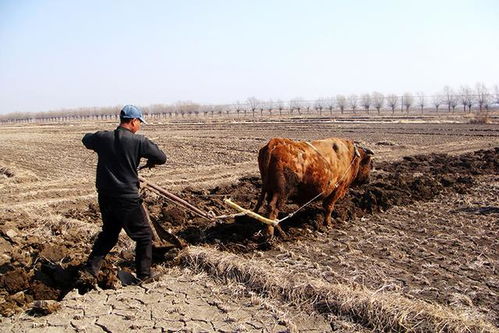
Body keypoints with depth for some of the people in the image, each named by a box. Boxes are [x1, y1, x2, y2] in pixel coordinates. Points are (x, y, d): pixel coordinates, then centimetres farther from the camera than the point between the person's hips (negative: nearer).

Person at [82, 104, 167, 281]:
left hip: (105, 197, 6)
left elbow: (86, 139, 22)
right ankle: (144, 275, 15)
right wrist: (151, 162, 13)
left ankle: (92, 266, 29)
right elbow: (162, 158, -7)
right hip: (128, 200, -5)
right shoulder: (139, 141, -13)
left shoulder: (102, 137, 0)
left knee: (109, 233, 28)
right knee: (144, 235, 11)